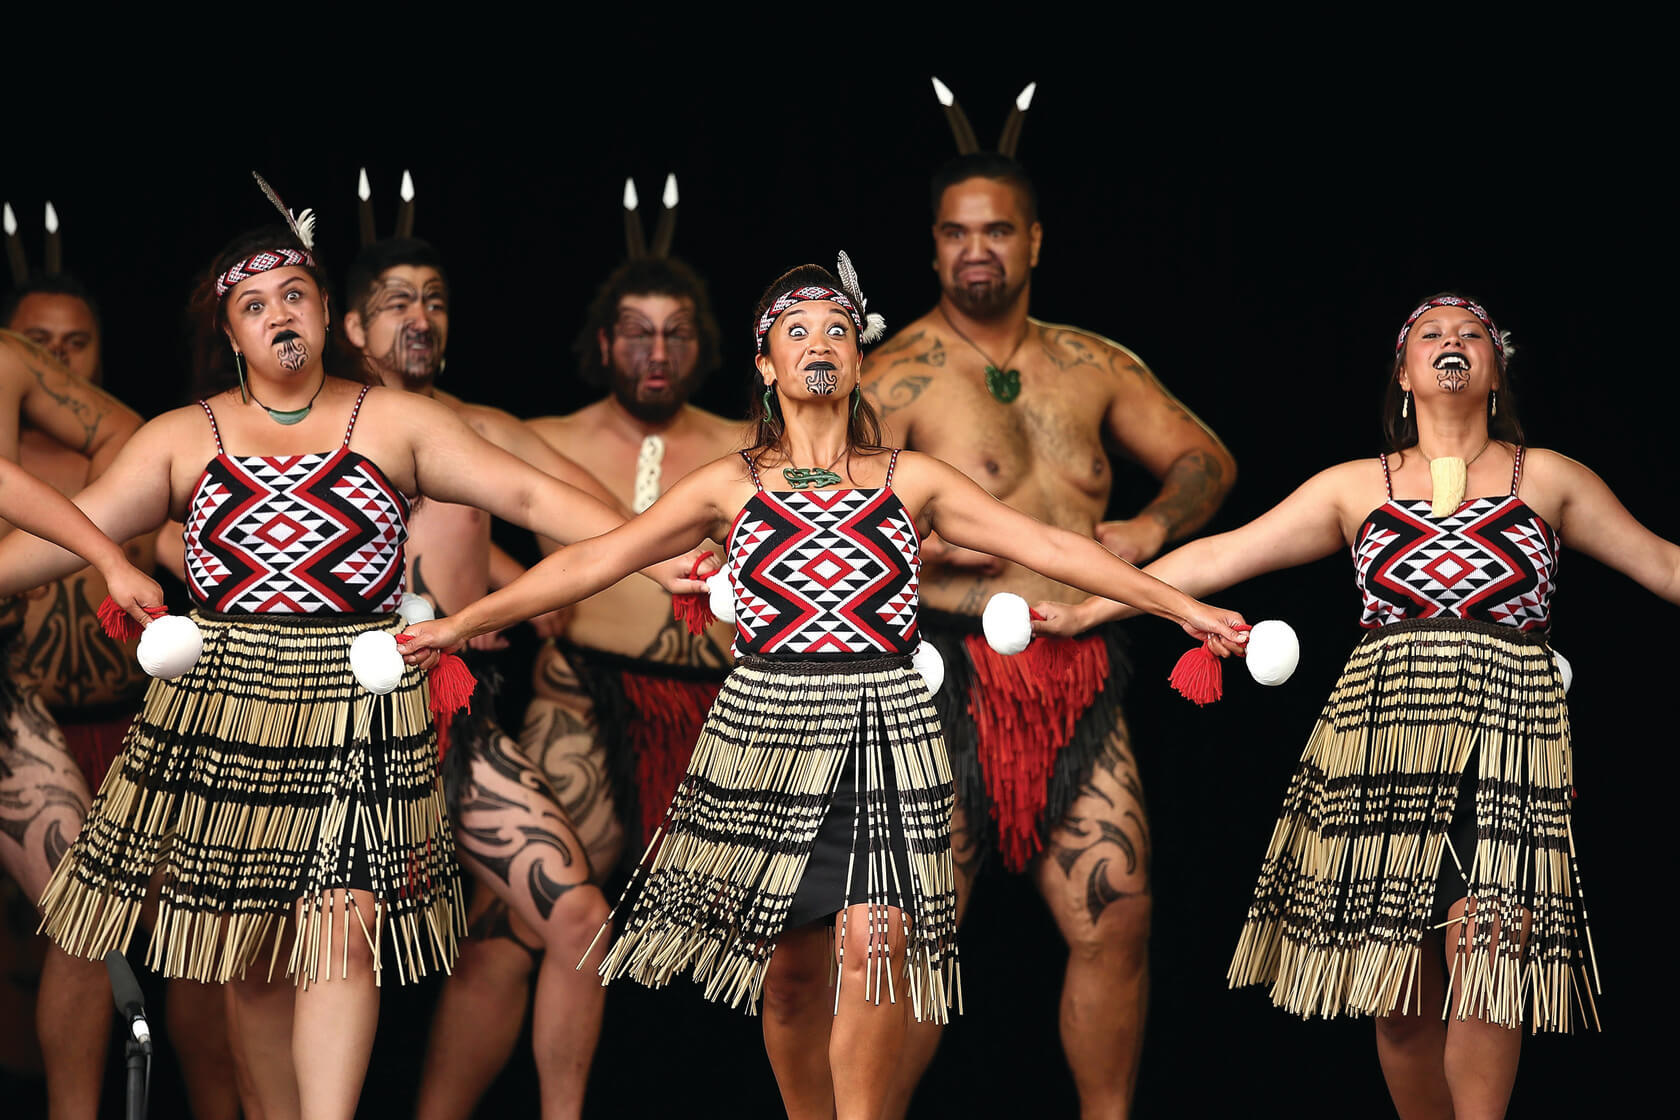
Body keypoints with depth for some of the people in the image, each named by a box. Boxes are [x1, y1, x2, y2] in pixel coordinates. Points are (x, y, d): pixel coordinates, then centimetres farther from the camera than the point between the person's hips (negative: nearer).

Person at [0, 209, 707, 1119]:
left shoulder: (394, 423, 6)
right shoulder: (184, 439, 9)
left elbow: (531, 496, 2)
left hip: (357, 713, -2)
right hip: (223, 715, 2)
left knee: (341, 925, -11)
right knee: (245, 944, 3)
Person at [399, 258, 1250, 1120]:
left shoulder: (909, 482, 7)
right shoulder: (731, 487, 6)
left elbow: (1050, 547, 6)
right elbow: (592, 562, 7)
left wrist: (1185, 608, 2)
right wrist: (461, 623, 4)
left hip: (884, 736, 0)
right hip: (766, 732, 1)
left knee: (874, 943, -16)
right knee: (790, 967, 4)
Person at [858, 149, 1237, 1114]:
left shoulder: (1093, 366, 13)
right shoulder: (899, 375, -3)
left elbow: (1207, 459, 19)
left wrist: (1151, 527, 0)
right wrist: (956, 540, -22)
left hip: (1082, 688, 4)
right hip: (953, 678, -4)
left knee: (1117, 923, 2)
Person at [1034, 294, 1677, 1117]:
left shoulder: (1547, 479, 13)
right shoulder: (1357, 488, 14)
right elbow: (1216, 558, 13)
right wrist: (1084, 610, 9)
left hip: (1506, 744, -1)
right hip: (1383, 740, 1)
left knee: (1484, 949, -18)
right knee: (1398, 989, -1)